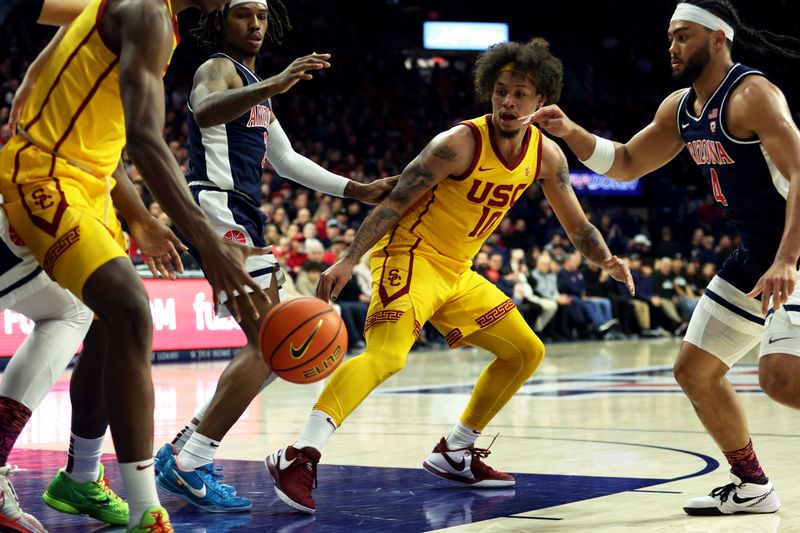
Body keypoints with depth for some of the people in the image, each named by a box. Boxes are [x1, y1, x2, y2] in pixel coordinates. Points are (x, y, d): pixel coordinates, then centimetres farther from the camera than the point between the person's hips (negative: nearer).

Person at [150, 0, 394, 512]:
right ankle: (189, 465, -18)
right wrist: (273, 86, -46)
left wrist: (357, 190, 25)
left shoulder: (252, 84, 25)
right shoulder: (218, 69, -5)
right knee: (269, 347, -18)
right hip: (217, 208, -10)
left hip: (244, 220, 10)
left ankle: (184, 451, 14)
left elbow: (287, 160, 30)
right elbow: (205, 111, -31)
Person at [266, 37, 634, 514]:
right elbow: (394, 203, -18)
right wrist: (348, 261, -24)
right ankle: (299, 456, -36)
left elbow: (578, 226, 14)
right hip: (410, 255, -8)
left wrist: (608, 260, -2)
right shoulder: (460, 143, -19)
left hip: (457, 273, 8)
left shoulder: (546, 155, 1)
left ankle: (455, 454, 21)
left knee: (527, 352, 13)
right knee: (386, 354, -31)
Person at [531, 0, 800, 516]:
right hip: (754, 254, 10)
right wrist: (571, 132, 2)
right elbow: (625, 164, 19)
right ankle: (752, 487, 24)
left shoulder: (751, 95, -19)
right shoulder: (680, 107, 9)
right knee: (695, 370, 11)